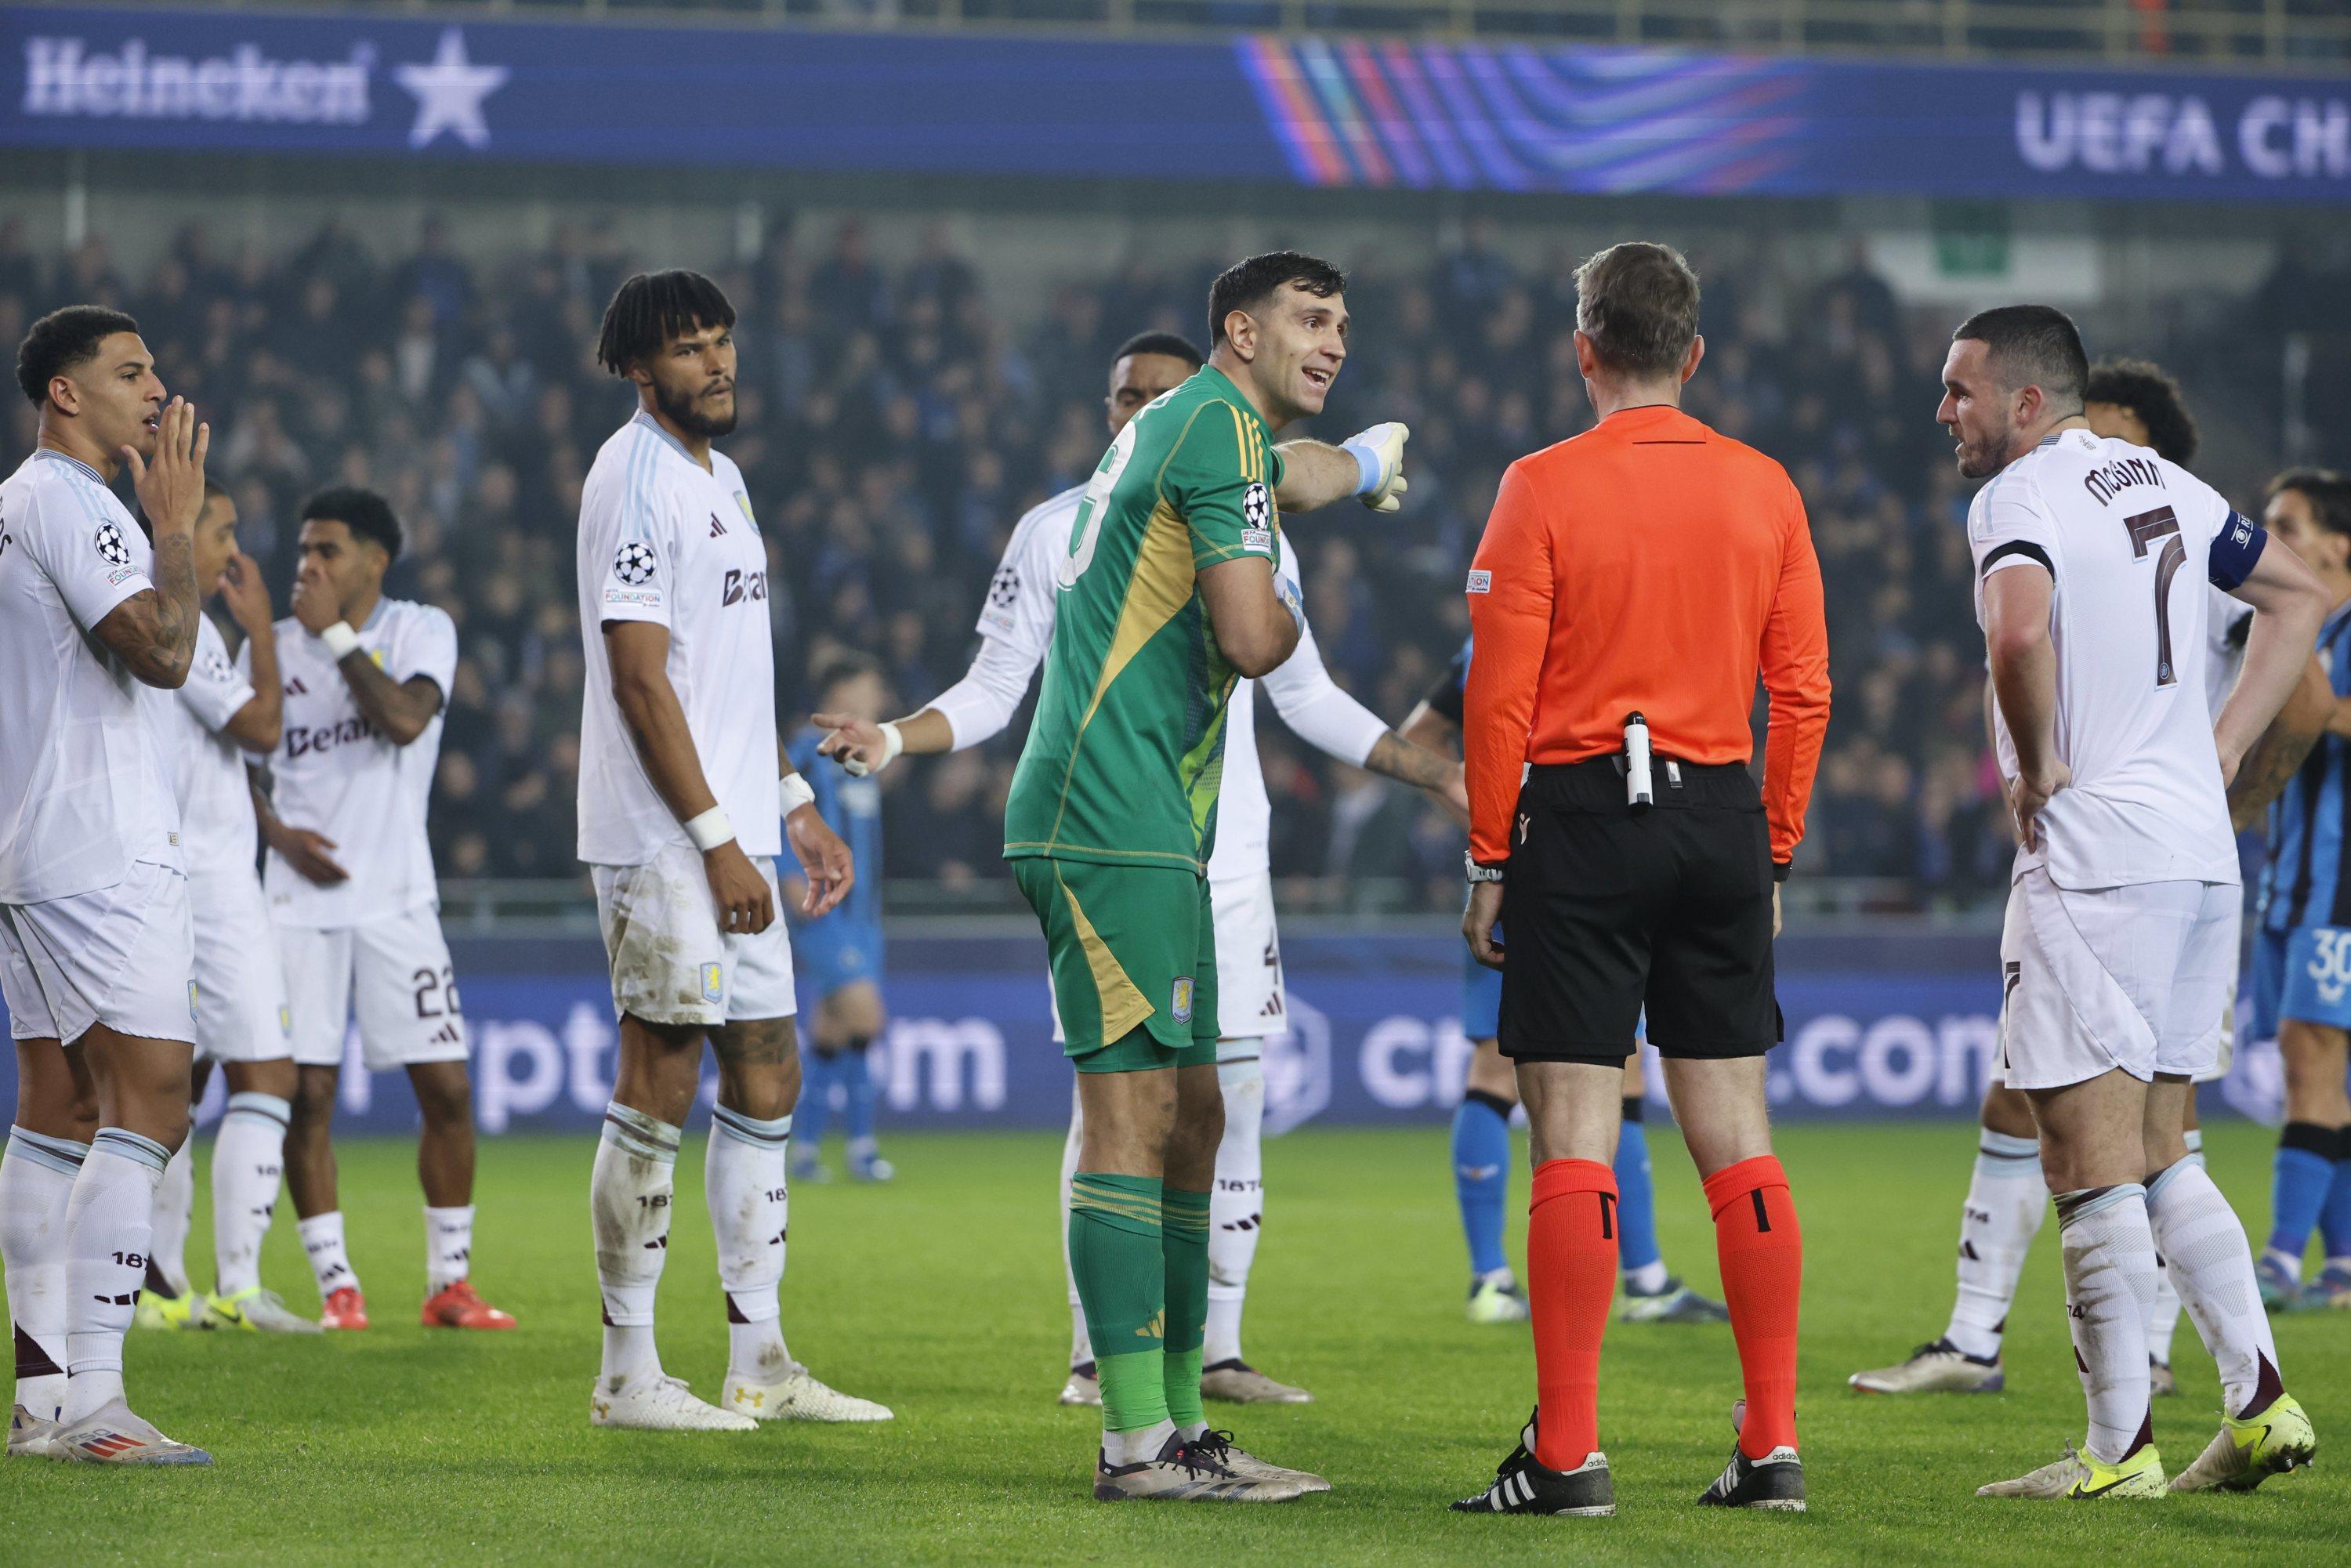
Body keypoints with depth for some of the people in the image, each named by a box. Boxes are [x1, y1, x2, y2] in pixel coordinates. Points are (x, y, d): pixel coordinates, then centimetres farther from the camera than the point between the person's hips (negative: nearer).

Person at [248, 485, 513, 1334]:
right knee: (307, 1092, -4)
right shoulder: (271, 646, 8)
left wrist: (335, 632, -13)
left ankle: (449, 1281, 7)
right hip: (301, 901, 1)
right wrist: (280, 834, -4)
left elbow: (404, 718, -18)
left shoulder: (422, 629, 1)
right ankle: (336, 1285, 4)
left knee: (447, 1088, -4)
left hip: (397, 897, -1)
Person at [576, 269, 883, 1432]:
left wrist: (795, 809, 19)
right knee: (659, 1089, -7)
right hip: (663, 843, -10)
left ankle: (760, 1362, 15)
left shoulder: (721, 475, 18)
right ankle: (627, 1375, -3)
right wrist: (717, 842, -19)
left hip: (734, 837, 10)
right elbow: (640, 681, -17)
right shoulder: (636, 476, -12)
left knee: (766, 1079, 10)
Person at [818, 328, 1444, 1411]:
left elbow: (1307, 696, 18)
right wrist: (896, 741, -11)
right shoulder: (1055, 532, 3)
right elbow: (993, 690, 5)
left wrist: (1429, 772, 12)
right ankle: (1094, 1352, 0)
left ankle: (1217, 1350, 9)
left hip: (1227, 858, 3)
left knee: (1233, 1098, 2)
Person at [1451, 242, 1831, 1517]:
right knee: (1735, 1138, 8)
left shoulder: (1543, 488, -7)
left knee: (1575, 1145, -3)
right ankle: (1772, 1445, 7)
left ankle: (1567, 1453, -5)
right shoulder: (1764, 490, 5)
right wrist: (1774, 850, 14)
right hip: (1722, 819, 4)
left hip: (1583, 818, -4)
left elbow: (1500, 693, -8)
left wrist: (1491, 857, -1)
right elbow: (1803, 690, 6)